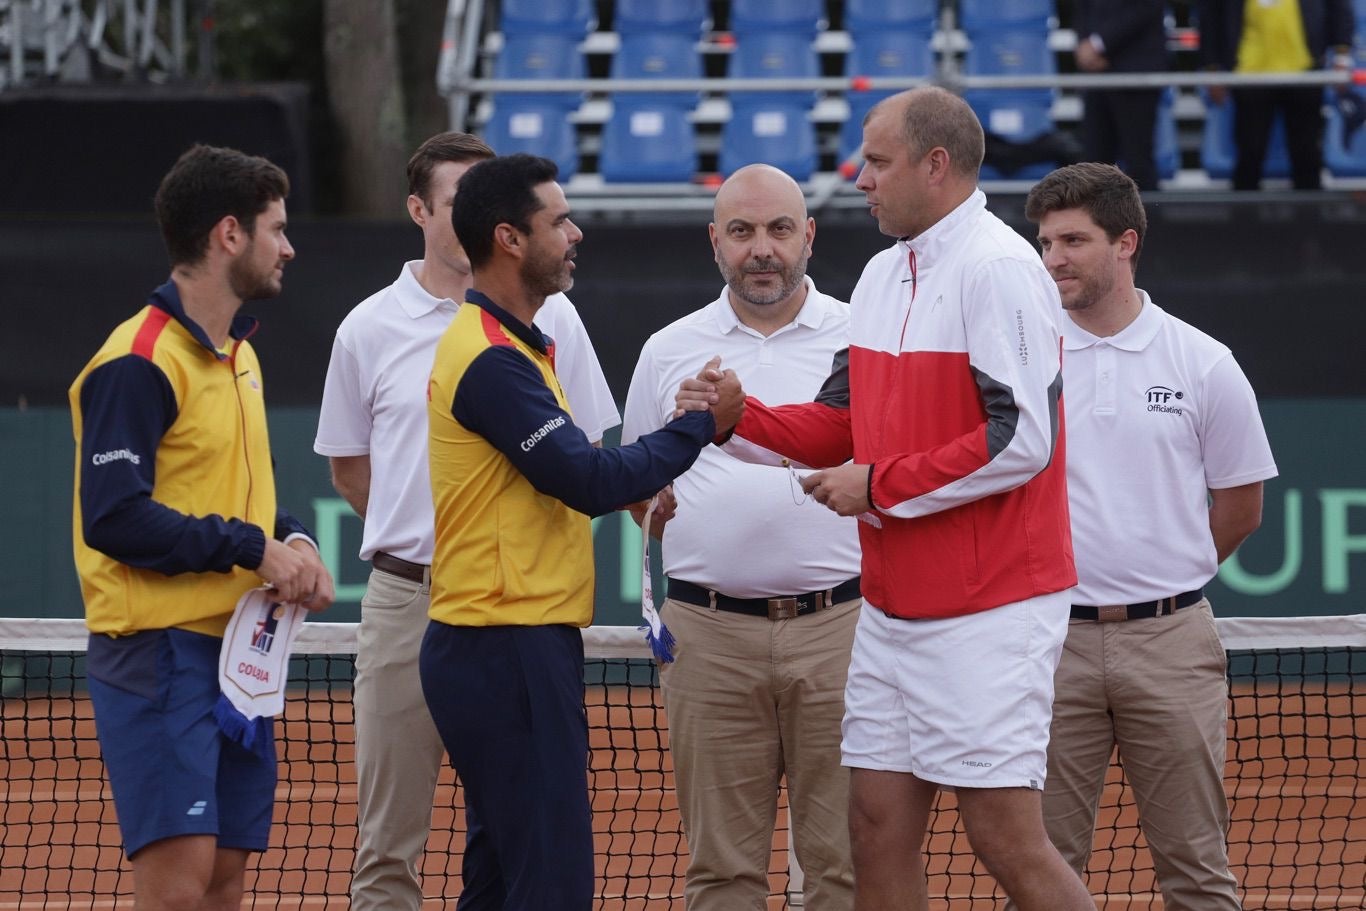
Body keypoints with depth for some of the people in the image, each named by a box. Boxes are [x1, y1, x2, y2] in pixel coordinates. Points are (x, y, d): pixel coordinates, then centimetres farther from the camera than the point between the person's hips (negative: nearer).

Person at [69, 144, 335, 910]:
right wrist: (253, 547, -19)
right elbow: (114, 518, -21)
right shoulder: (139, 364, -14)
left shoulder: (239, 355, 15)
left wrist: (293, 543, 4)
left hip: (235, 647, 9)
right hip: (159, 650, -9)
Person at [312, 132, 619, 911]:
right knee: (389, 842, 1)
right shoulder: (371, 328, 5)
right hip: (406, 603, 0)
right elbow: (349, 467, 15)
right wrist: (421, 534, 9)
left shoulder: (548, 315, 5)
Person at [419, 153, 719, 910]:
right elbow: (590, 479, -22)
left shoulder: (510, 347, 17)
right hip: (510, 651, -11)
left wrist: (636, 491, 5)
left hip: (506, 649, 11)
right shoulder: (490, 359, -16)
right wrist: (700, 424, -13)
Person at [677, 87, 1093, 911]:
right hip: (895, 612, 9)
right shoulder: (884, 274, 14)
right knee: (879, 832, 6)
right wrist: (740, 418, 2)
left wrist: (880, 486, -15)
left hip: (989, 616, -9)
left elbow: (1020, 441, -21)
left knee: (1006, 837, -8)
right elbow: (844, 423, 19)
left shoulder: (998, 270, -14)